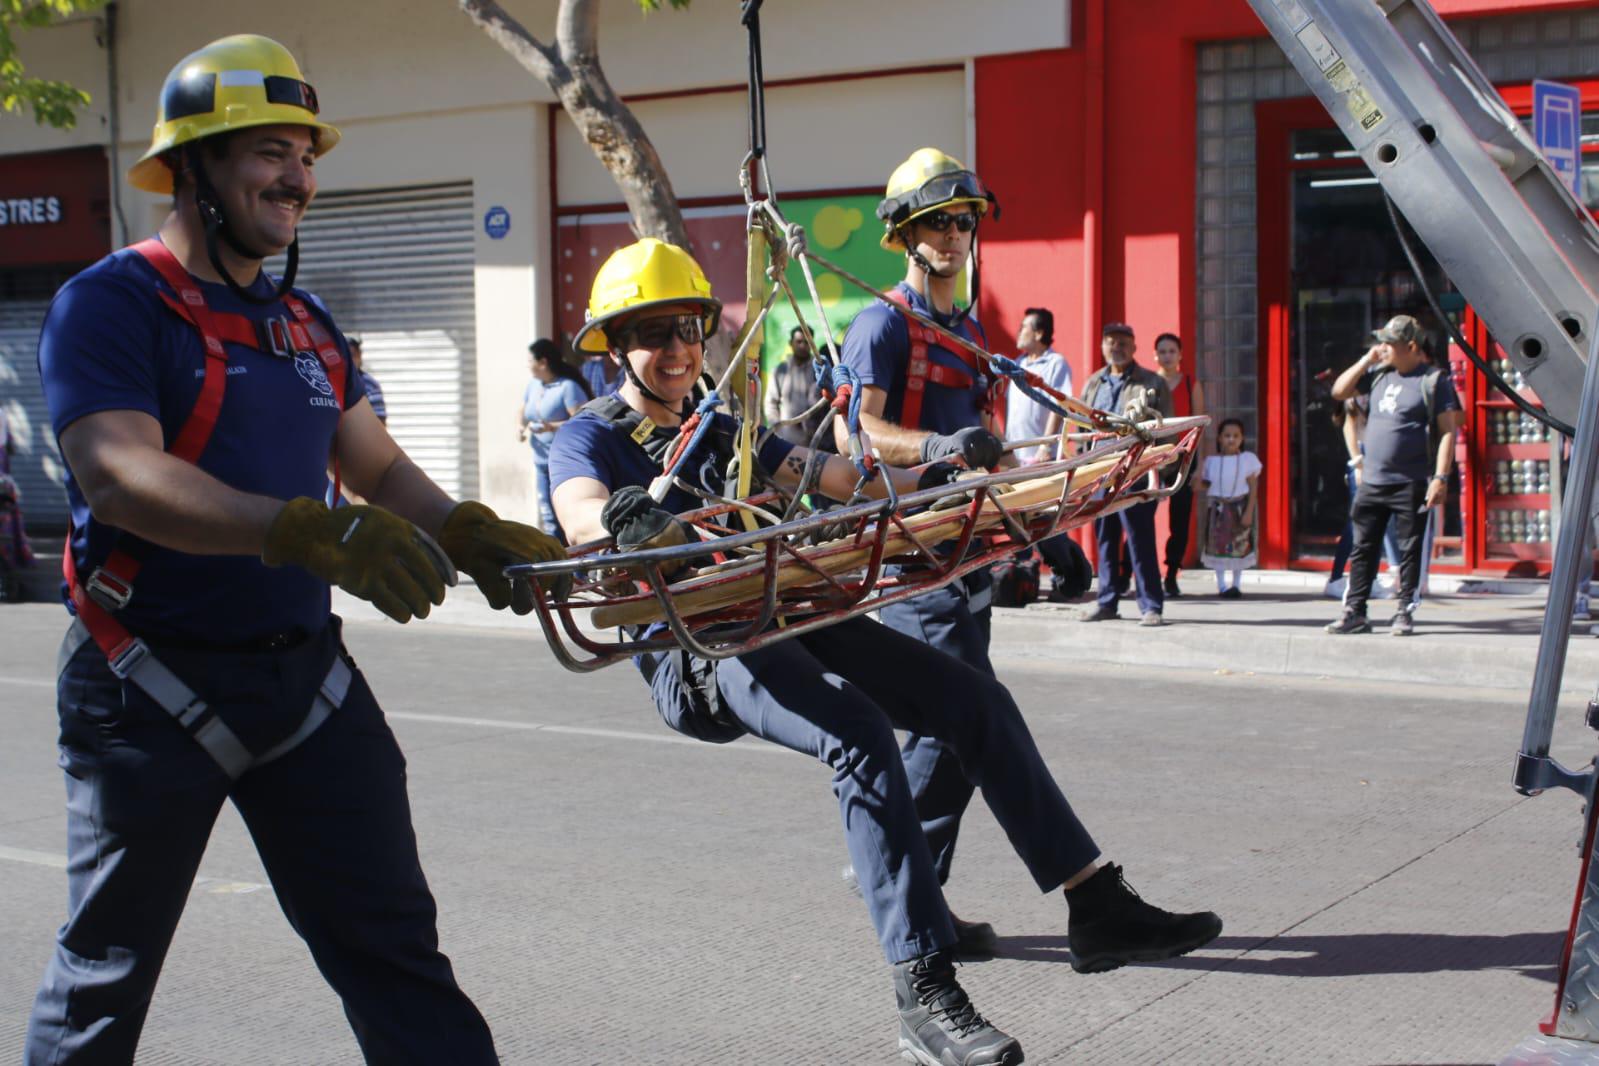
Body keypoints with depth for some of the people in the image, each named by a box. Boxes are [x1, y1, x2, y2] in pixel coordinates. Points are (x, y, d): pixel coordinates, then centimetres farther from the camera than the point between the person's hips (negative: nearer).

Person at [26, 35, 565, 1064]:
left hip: (307, 671, 6)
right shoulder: (110, 304, -10)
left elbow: (382, 467, 12)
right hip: (154, 687, -6)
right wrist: (311, 532, -39)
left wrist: (467, 536, -10)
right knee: (107, 970, 9)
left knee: (395, 949, 5)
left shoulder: (307, 322, 13)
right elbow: (118, 475, -26)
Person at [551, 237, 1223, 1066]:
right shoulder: (590, 439, 2)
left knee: (976, 701, -3)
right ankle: (926, 999, -32)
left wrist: (933, 480, 0)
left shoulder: (717, 430, 22)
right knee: (859, 734, -32)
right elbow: (580, 514, -21)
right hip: (696, 652, -7)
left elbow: (832, 477, 15)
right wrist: (627, 519, -45)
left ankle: (1098, 911, 4)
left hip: (786, 615, 7)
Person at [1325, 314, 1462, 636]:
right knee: (1363, 549, 6)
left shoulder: (1434, 380, -6)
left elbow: (1448, 431, -9)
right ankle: (1354, 612, 11)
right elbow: (1339, 391, 17)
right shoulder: (1379, 374, 12)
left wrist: (1441, 477, -17)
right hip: (1372, 481, 6)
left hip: (1411, 485, -6)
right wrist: (1366, 360, 5)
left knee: (1410, 551, 2)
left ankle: (1404, 614, 9)